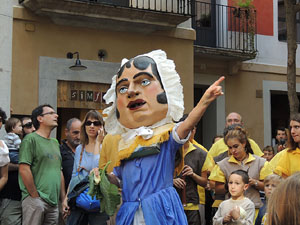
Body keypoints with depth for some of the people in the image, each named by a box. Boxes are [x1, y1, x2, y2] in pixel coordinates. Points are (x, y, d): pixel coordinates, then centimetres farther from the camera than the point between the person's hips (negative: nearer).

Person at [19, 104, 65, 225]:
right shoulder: (30, 139, -5)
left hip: (54, 203, 7)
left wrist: (64, 199, 16)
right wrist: (35, 196, -13)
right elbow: (24, 169, -14)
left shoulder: (55, 142, 19)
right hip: (35, 200, -7)